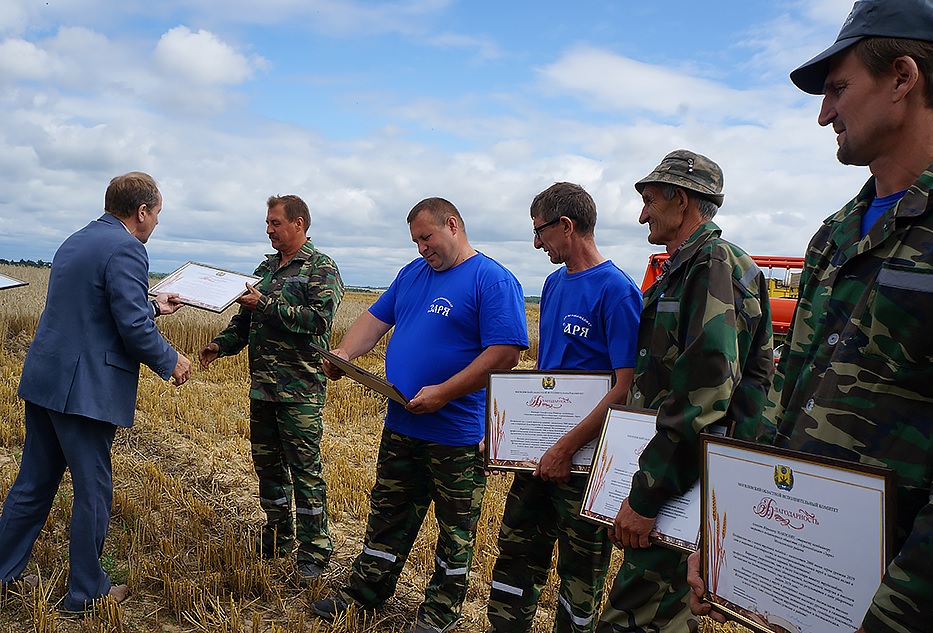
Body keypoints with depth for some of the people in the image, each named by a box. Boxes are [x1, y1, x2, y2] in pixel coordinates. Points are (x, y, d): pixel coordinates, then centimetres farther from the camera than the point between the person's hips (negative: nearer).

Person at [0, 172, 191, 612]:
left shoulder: (74, 242, 15)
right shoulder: (126, 249, -15)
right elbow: (134, 329, -19)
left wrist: (153, 306, 31)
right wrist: (170, 362, -4)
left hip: (43, 379, 9)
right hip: (85, 390, -9)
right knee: (93, 491, 5)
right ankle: (87, 592, 18)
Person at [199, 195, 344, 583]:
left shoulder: (322, 269, -6)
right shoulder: (265, 269, 16)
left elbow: (320, 318, -20)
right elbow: (245, 320, 20)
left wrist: (268, 305, -19)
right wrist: (221, 345, 3)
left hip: (301, 390, -7)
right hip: (262, 387, 7)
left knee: (305, 470, -2)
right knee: (266, 464, 15)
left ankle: (314, 551, 8)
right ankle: (279, 537, 31)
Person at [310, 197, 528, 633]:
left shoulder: (493, 280, -13)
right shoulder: (413, 273, 11)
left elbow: (506, 353, -21)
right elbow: (376, 318, 15)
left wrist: (443, 393, -24)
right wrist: (344, 354, -5)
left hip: (457, 435, -7)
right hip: (400, 426, 7)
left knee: (456, 529, 11)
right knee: (388, 515, 19)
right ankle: (364, 593, 35)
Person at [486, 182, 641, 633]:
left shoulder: (616, 290, -16)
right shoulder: (554, 283, 9)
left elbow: (625, 389, -21)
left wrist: (565, 448, -22)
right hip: (540, 451, 7)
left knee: (581, 567, 10)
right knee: (516, 552, 15)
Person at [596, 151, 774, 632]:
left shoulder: (714, 266, -15)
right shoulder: (684, 268, 17)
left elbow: (705, 397, -25)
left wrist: (646, 495, -23)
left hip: (683, 489, -10)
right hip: (674, 476, 10)